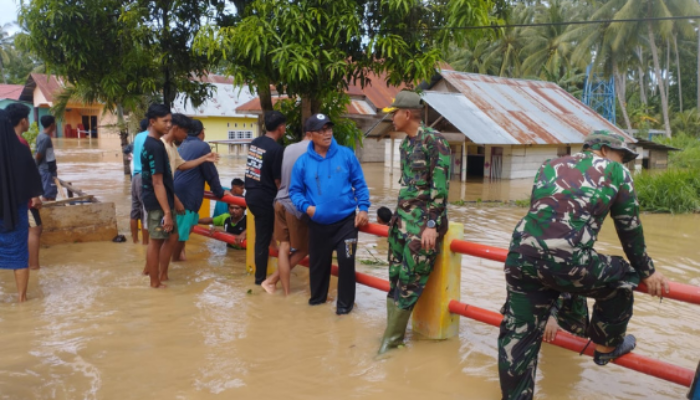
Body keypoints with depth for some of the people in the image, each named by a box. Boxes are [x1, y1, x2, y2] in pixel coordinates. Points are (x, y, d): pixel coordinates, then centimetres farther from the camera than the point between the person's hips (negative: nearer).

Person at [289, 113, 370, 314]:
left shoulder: (346, 155, -4)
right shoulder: (303, 162, -3)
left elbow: (359, 183, 2)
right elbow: (295, 191, 4)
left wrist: (363, 208, -7)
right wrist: (306, 207, -14)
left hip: (346, 220, -1)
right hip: (318, 223, 2)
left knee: (346, 260, -4)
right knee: (318, 262, 15)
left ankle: (345, 303, 14)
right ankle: (317, 297, 38)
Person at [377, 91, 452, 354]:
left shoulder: (434, 140, -13)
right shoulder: (405, 144, 12)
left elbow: (440, 186, -18)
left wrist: (432, 225, -21)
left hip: (423, 223, -8)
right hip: (402, 219, 8)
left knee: (409, 281, -4)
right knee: (395, 278, 10)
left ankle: (391, 339, 5)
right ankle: (392, 334, 20)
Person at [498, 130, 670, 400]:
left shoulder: (550, 166, 27)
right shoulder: (616, 172, 15)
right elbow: (630, 229, 21)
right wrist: (647, 271, 36)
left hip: (520, 256, 5)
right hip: (567, 261, -4)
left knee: (518, 337, 17)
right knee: (622, 276, 25)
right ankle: (606, 346, 41)